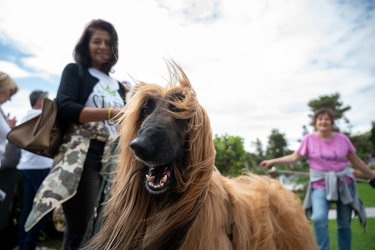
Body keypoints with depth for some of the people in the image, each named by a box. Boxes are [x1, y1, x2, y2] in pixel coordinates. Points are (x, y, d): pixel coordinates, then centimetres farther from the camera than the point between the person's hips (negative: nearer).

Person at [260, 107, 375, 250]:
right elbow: (294, 157, -4)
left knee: (344, 224, 10)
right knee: (319, 218, -21)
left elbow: (356, 161, 11)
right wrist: (272, 162, -12)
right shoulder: (309, 139, -5)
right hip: (321, 185, -2)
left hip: (344, 184, 3)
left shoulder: (342, 139, 0)